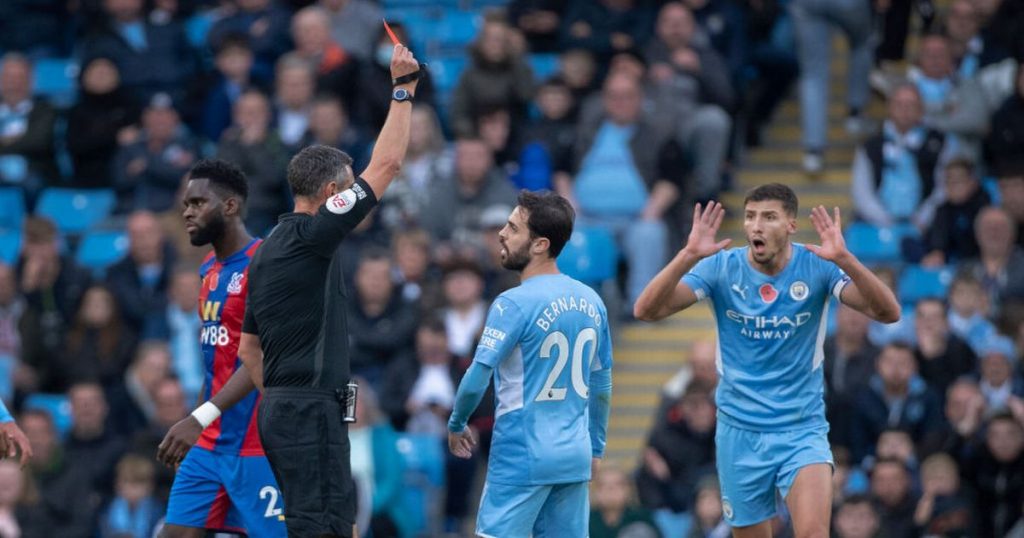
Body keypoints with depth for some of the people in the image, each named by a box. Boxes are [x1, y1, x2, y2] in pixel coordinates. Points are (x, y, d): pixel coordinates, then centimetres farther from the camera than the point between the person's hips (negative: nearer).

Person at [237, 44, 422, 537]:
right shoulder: (312, 236, -10)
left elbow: (248, 347, 20)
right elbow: (386, 165, -11)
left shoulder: (267, 252, 17)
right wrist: (403, 88, -4)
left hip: (279, 406, 10)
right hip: (312, 408, -10)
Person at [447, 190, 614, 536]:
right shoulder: (591, 302, 7)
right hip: (575, 458, 6)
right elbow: (602, 386, 15)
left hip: (523, 458, -6)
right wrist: (596, 449, 23)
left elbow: (477, 380, -15)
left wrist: (456, 426, 3)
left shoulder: (514, 304, -13)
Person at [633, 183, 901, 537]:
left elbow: (888, 313, -20)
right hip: (740, 432, 2)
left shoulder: (816, 268, -9)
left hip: (803, 430, -2)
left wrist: (843, 259, -35)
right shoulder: (722, 268, -7)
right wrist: (689, 256, -31)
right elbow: (646, 310, -16)